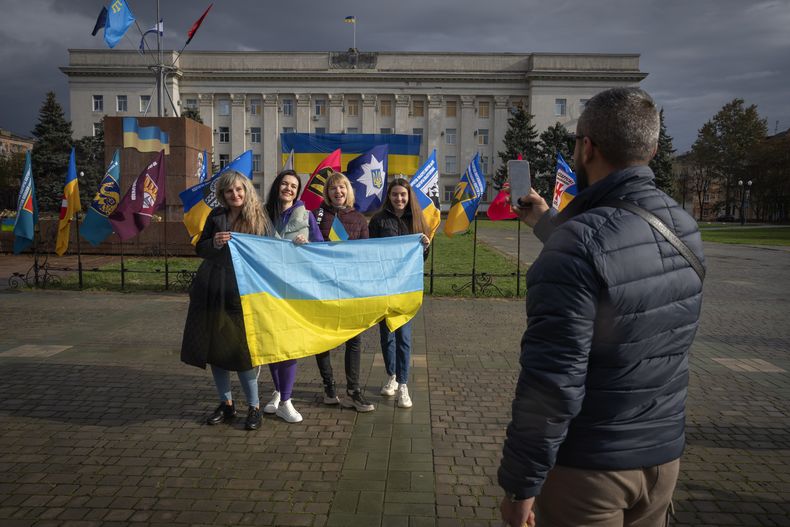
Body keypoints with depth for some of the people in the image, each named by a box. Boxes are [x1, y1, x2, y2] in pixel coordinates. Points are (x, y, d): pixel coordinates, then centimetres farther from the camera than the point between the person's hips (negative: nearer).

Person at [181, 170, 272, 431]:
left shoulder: (259, 219, 0)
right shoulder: (217, 216, 7)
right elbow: (200, 249, 9)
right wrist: (215, 243, -10)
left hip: (242, 294, -4)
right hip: (212, 292, 4)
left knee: (242, 349, -3)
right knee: (214, 347, 10)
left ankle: (254, 406, 13)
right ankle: (226, 403, 26)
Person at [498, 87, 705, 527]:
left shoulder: (578, 241, -25)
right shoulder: (685, 226, -2)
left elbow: (552, 383, -26)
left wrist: (520, 484, -15)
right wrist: (547, 222, 30)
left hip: (588, 466, -7)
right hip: (663, 454, 7)